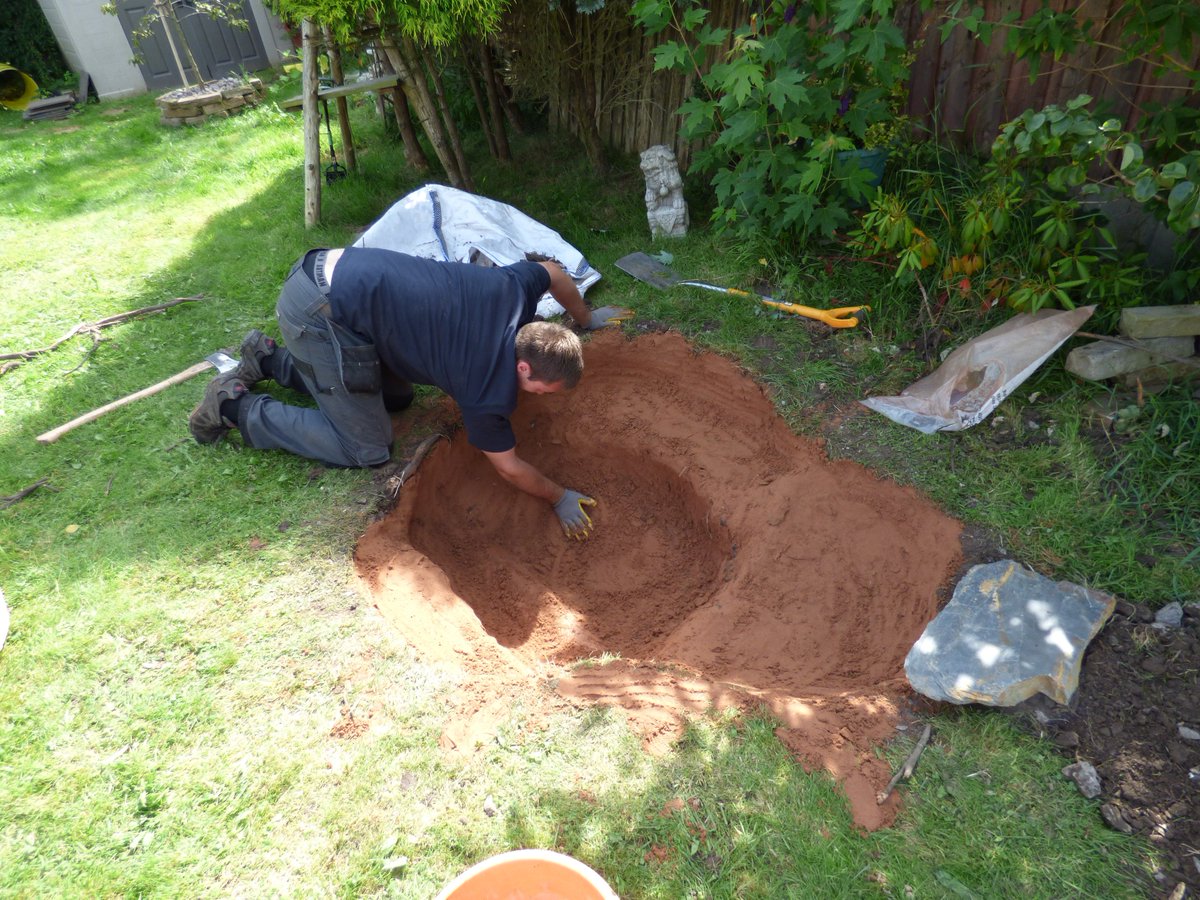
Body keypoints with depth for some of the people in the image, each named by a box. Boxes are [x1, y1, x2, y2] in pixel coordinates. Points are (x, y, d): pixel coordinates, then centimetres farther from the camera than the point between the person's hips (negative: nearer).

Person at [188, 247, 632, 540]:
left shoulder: (515, 290, -1)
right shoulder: (488, 389, -17)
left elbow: (553, 271, 22)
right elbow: (508, 466, -3)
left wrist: (586, 317, 35)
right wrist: (560, 499, 10)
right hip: (321, 314, -9)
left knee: (395, 396, 21)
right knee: (367, 448, -1)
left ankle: (270, 359, 26)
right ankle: (236, 406, 6)